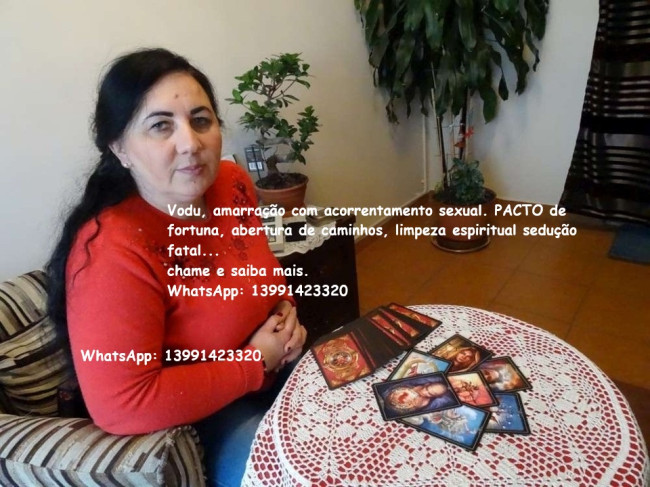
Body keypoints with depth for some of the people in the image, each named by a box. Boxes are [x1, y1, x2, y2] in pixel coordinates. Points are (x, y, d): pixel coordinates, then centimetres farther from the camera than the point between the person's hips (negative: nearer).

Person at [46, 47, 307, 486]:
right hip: (190, 417, -6)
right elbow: (122, 406, -31)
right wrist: (254, 361, -24)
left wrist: (284, 310, -9)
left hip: (270, 364, 7)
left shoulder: (233, 183, -9)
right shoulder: (112, 253, -31)